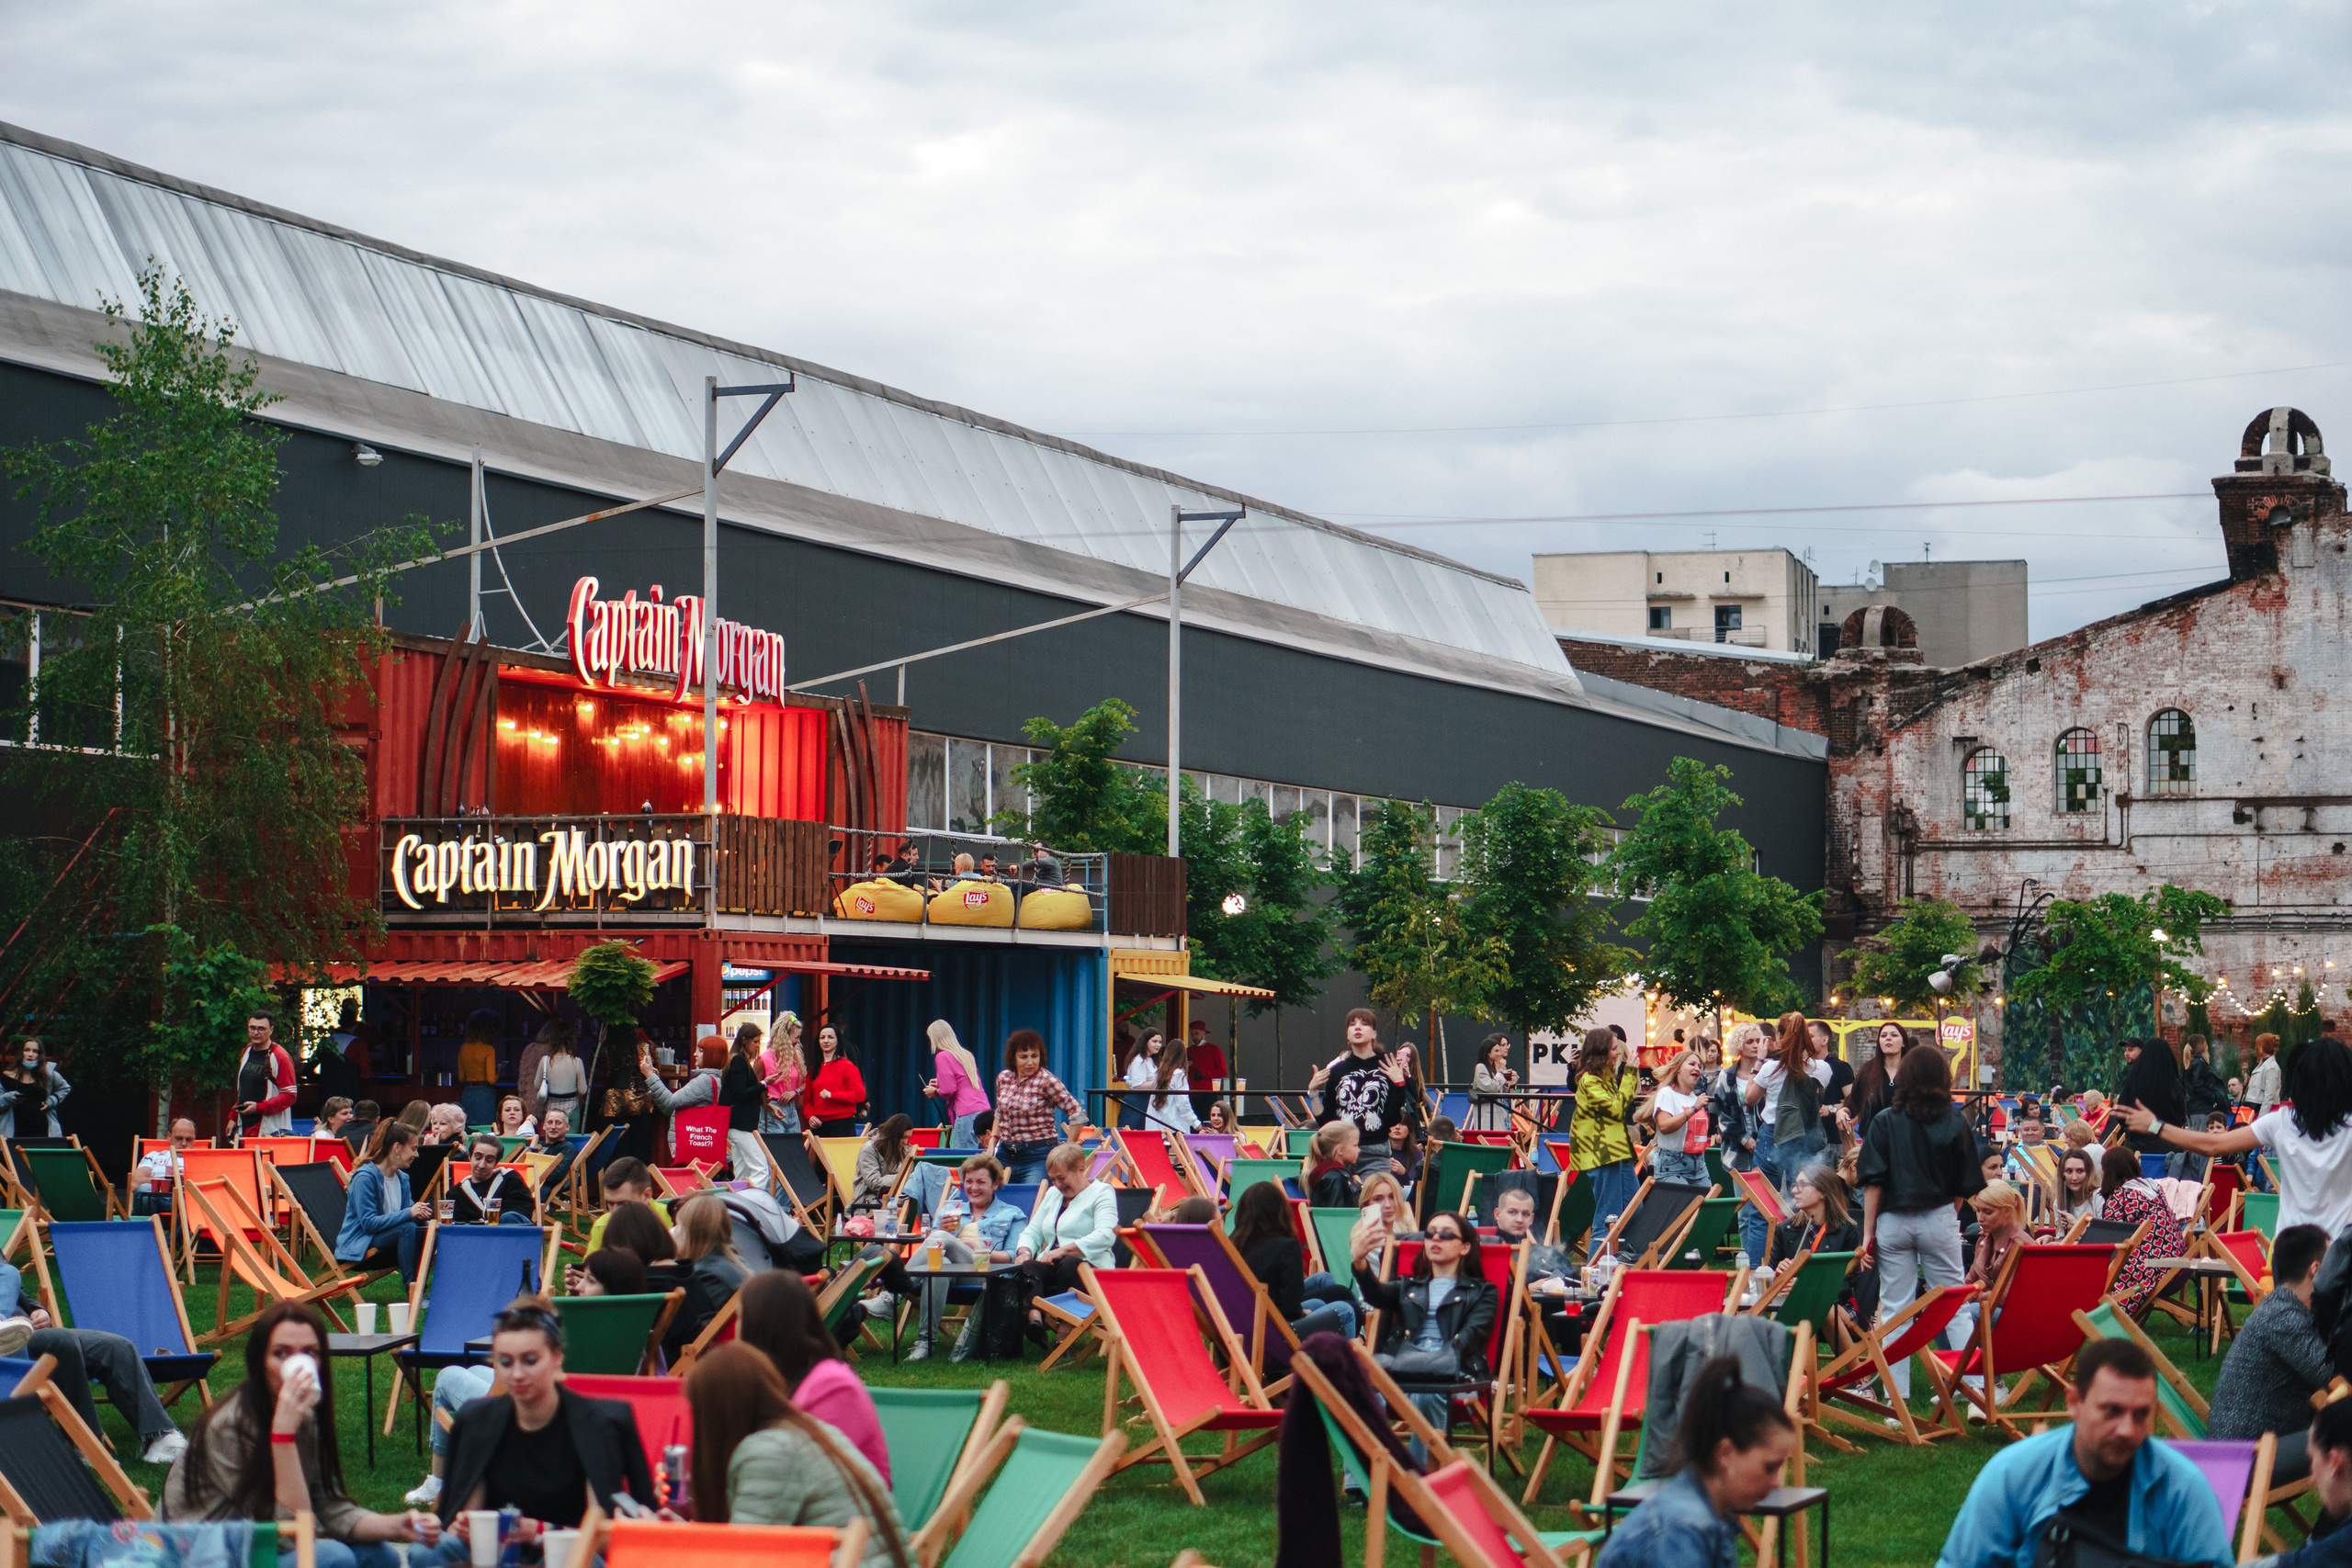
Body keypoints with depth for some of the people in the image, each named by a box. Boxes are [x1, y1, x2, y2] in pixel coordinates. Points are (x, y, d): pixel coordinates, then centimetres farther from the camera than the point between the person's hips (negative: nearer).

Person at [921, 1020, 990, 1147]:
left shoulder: (942, 1057, -3)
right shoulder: (966, 1055, 20)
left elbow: (948, 1091, -10)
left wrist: (934, 1092, 10)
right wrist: (941, 1084, 32)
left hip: (967, 1115, -8)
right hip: (984, 1111, 8)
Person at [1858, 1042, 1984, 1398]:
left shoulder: (1884, 1122, -4)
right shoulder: (1956, 1124, -2)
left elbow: (1873, 1182, -7)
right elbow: (1969, 1186, 0)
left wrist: (1868, 1234, -4)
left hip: (1894, 1221, 0)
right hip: (1939, 1219, 0)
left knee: (1895, 1308, 5)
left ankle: (1898, 1393, 4)